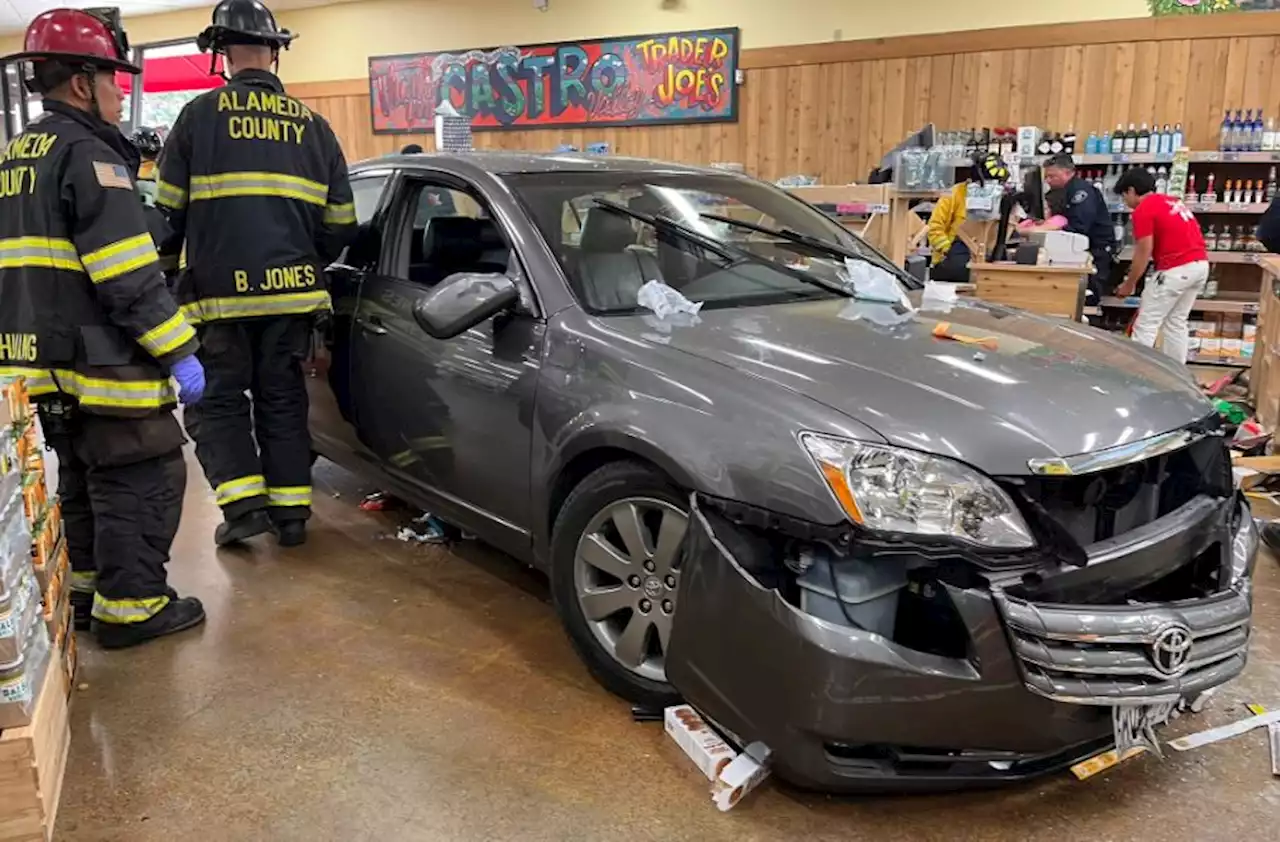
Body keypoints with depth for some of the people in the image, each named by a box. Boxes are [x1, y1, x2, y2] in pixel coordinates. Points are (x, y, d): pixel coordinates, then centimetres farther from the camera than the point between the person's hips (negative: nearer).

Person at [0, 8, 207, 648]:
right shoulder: (87, 153, -14)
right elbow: (129, 276, -22)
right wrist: (178, 352, -19)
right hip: (100, 362, -10)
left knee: (82, 479, 21)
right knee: (141, 482, -1)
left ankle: (87, 588, 30)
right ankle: (131, 607, 4)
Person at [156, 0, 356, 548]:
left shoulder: (201, 114, 0)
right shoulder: (312, 126, 9)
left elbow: (169, 210, 1)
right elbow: (340, 224, 9)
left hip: (219, 292, -3)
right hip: (292, 290, 3)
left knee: (218, 400, 9)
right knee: (283, 400, 12)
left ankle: (244, 503, -1)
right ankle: (291, 511, 14)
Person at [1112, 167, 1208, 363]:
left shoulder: (1143, 210, -7)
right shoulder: (1170, 201, 20)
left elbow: (1144, 253, -9)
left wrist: (1129, 285, 3)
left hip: (1176, 269, -9)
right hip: (1200, 264, 9)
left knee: (1146, 325, 0)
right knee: (1176, 323, 17)